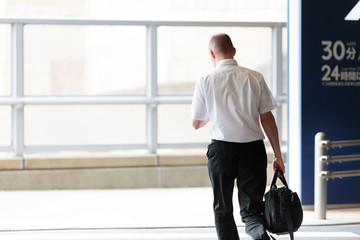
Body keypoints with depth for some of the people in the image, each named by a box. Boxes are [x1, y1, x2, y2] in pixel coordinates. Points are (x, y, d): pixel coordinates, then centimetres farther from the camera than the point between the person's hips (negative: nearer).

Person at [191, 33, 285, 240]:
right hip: (253, 147, 1)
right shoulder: (255, 78, 2)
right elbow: (267, 118, 2)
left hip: (222, 148, -1)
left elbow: (196, 124, 8)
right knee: (251, 209, 6)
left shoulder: (205, 82, -2)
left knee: (223, 209, 14)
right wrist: (278, 156, 7)